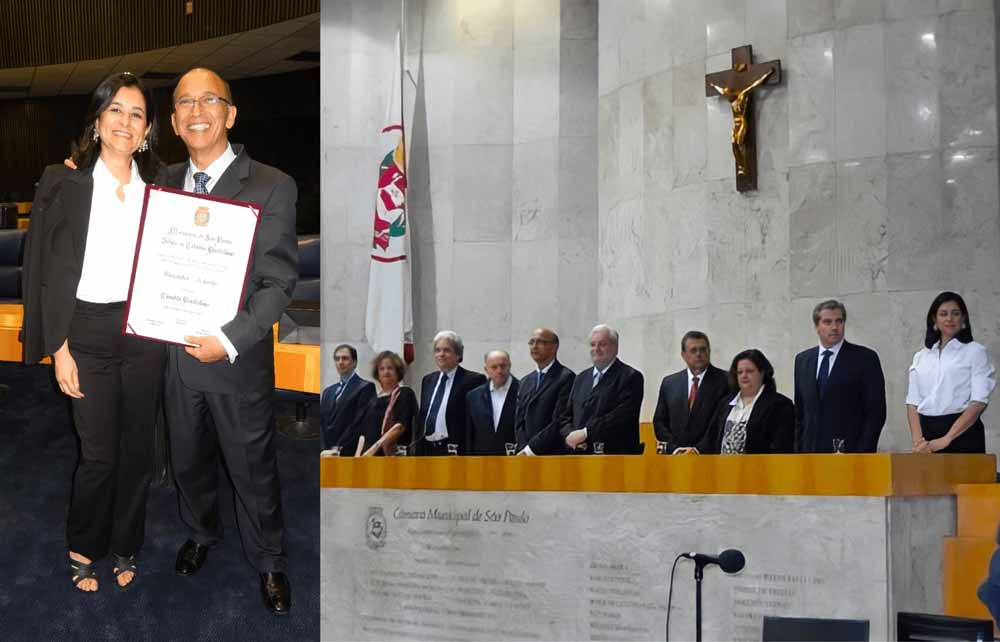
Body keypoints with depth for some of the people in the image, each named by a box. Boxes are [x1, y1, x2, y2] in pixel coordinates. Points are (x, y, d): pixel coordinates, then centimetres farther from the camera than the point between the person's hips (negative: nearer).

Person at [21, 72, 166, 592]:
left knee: (137, 449, 10)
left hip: (144, 333, 3)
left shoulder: (155, 189, 5)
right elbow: (51, 271, -4)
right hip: (88, 331, -3)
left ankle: (126, 547, 28)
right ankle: (82, 548, 23)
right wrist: (59, 347, -8)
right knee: (98, 453, 1)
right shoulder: (66, 183, -4)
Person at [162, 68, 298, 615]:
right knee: (188, 457, 22)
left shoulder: (271, 188, -13)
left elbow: (279, 281, -15)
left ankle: (268, 561, 31)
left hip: (238, 359, -4)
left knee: (253, 467, 10)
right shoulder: (167, 181, 4)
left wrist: (231, 340, -22)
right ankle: (200, 533, 48)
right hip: (176, 350, 4)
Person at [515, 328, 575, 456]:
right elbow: (519, 422, 14)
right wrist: (524, 449, -3)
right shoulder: (525, 382, 17)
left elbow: (560, 421, -12)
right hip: (527, 455, 6)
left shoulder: (566, 377, -5)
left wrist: (532, 448, -12)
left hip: (555, 455, -6)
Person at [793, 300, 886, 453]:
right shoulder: (802, 360, 13)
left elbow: (876, 412, -5)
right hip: (812, 452, 4)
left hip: (850, 452, -4)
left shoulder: (865, 358, -2)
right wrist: (799, 451, 9)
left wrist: (860, 455, -11)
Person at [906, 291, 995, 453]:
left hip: (962, 431, -3)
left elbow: (979, 402, -8)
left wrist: (946, 440, -17)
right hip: (926, 430, 3)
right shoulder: (921, 356, 14)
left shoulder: (976, 352, 2)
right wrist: (918, 440, -9)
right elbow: (912, 403, 9)